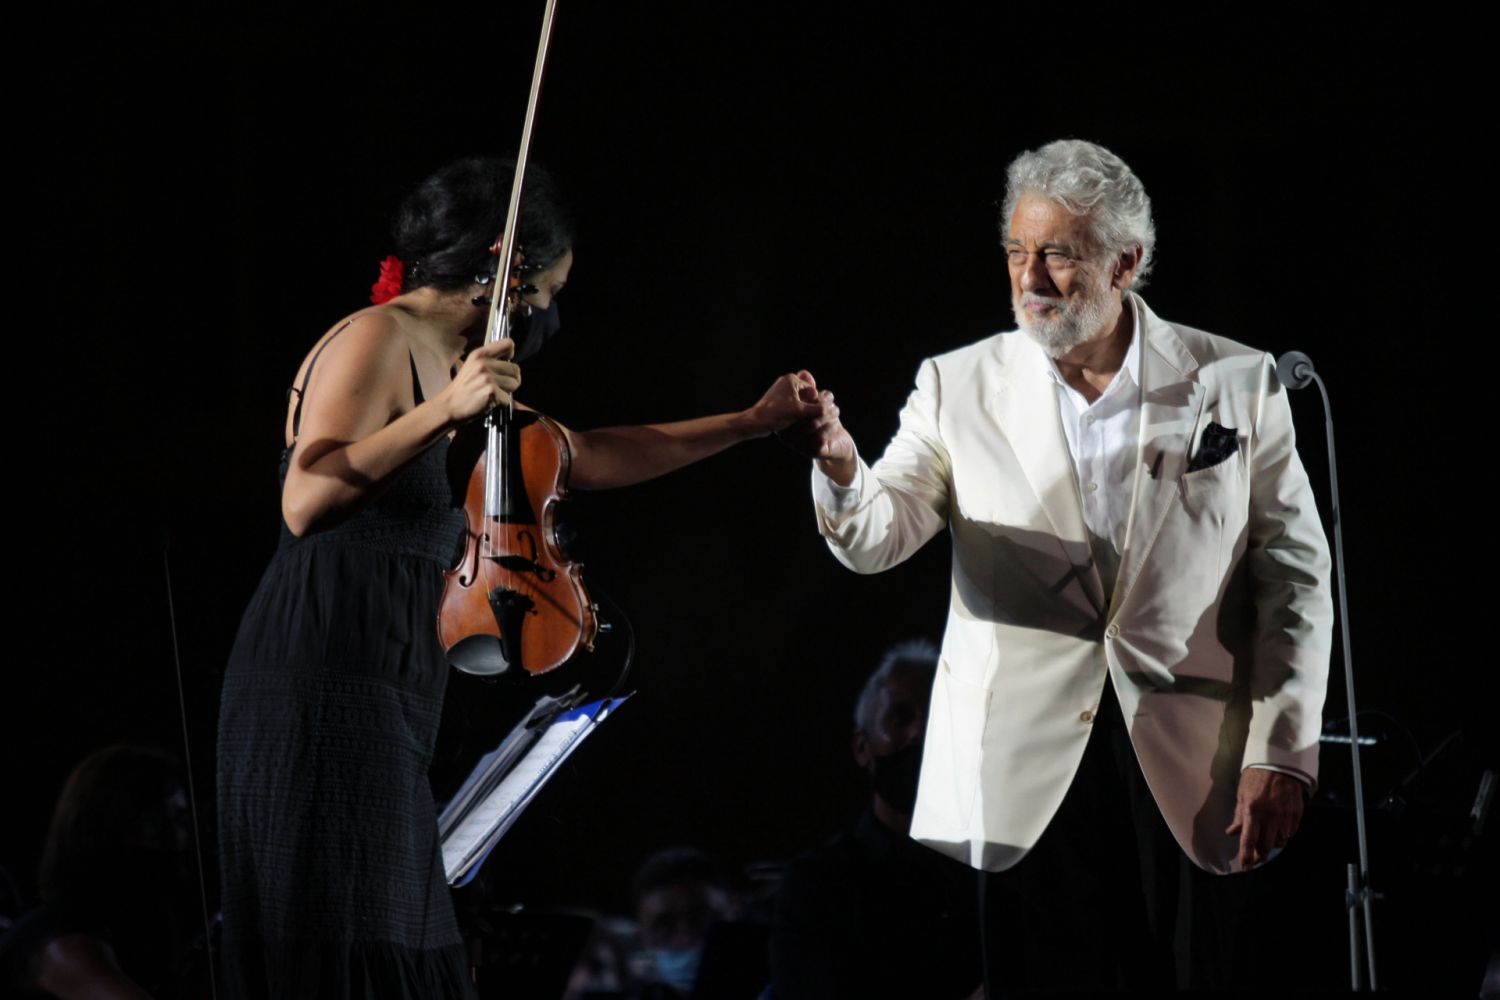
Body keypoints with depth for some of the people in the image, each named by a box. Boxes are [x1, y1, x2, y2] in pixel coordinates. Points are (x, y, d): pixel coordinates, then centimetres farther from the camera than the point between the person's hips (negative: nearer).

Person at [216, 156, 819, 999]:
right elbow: (307, 504, -22)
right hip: (322, 693, -10)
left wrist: (750, 424, 30)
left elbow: (585, 458, 29)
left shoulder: (453, 365, 19)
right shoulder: (377, 342, -9)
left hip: (382, 703, 10)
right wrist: (444, 410, -26)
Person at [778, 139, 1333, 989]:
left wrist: (1282, 755, -2)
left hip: (1190, 777, 0)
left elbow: (1294, 576, 5)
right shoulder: (962, 387, 6)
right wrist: (840, 467, -26)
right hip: (1029, 775, 0)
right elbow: (877, 539, -3)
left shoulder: (1236, 385, 4)